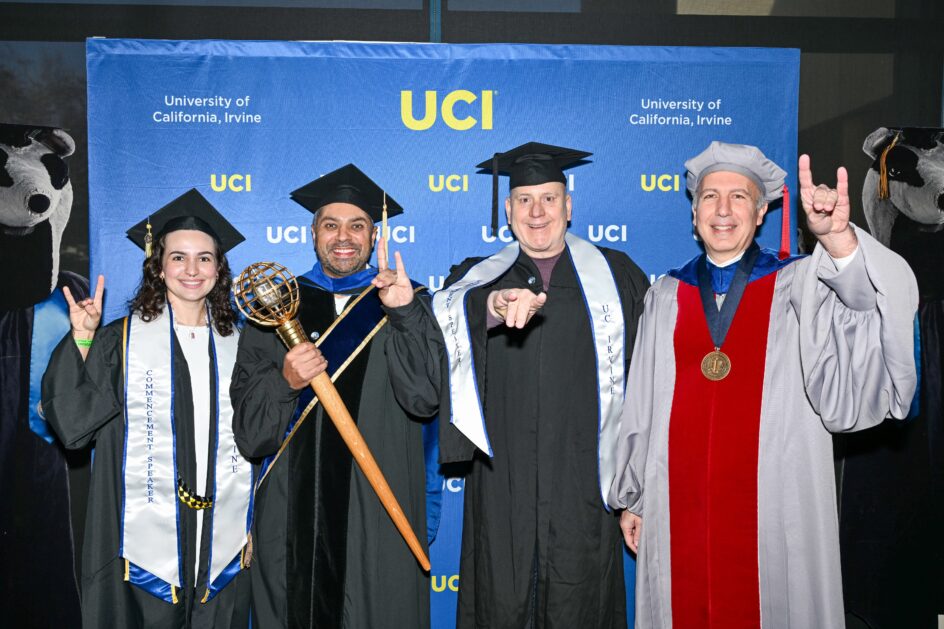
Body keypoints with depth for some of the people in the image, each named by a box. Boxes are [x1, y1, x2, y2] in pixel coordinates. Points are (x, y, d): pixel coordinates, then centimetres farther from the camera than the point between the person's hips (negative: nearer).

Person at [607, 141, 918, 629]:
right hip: (681, 506, 2)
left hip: (773, 509, -1)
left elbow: (881, 301, -20)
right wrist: (631, 497, 10)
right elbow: (641, 404, 8)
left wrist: (837, 238, -39)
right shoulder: (666, 297, 6)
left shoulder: (799, 286, 1)